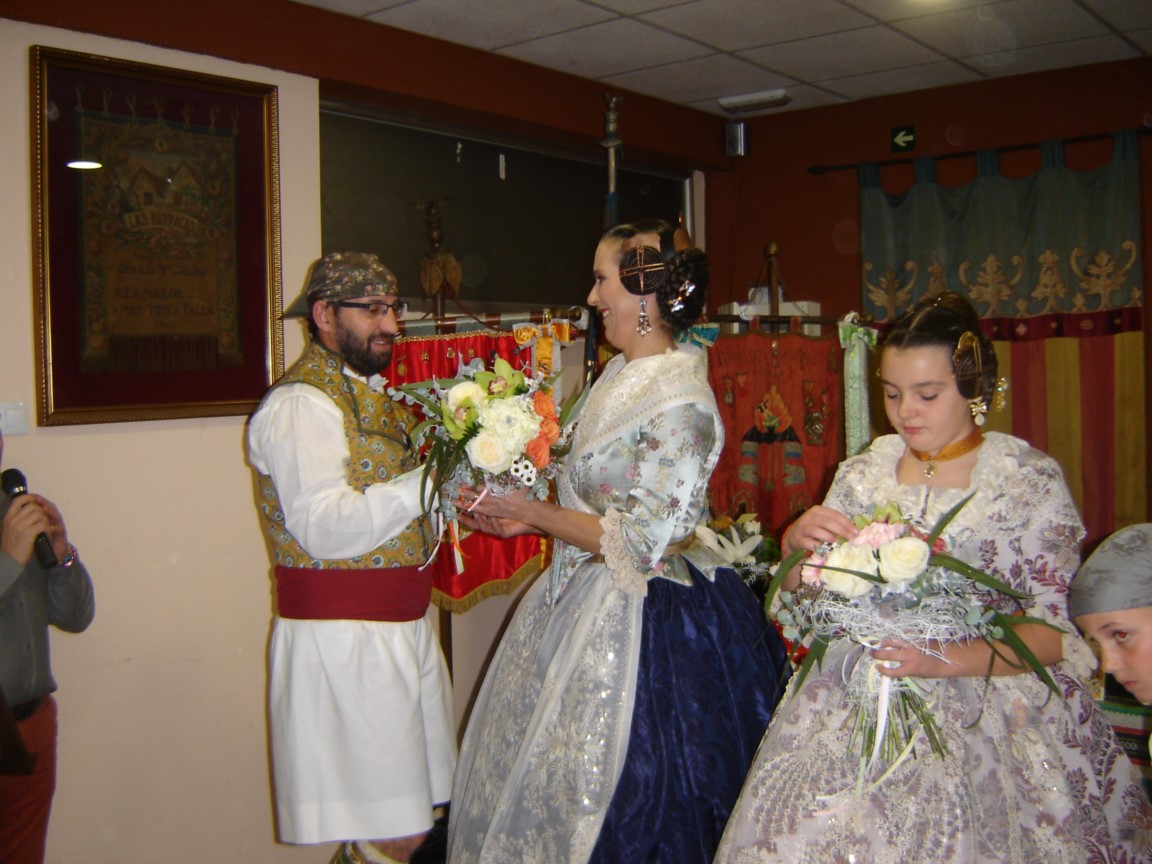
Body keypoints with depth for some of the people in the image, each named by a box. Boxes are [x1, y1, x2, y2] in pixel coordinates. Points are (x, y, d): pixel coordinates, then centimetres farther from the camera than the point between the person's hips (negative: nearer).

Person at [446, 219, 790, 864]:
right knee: (547, 772, 20)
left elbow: (640, 542, -23)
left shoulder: (680, 405, -23)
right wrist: (525, 518, 4)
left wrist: (534, 513, -16)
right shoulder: (620, 375, 5)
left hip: (643, 620, -9)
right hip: (585, 598, 9)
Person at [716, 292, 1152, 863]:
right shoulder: (862, 473, 8)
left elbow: (1059, 630, -6)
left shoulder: (1029, 479, -2)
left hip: (987, 702, -2)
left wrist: (947, 659, -20)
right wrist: (796, 542, -8)